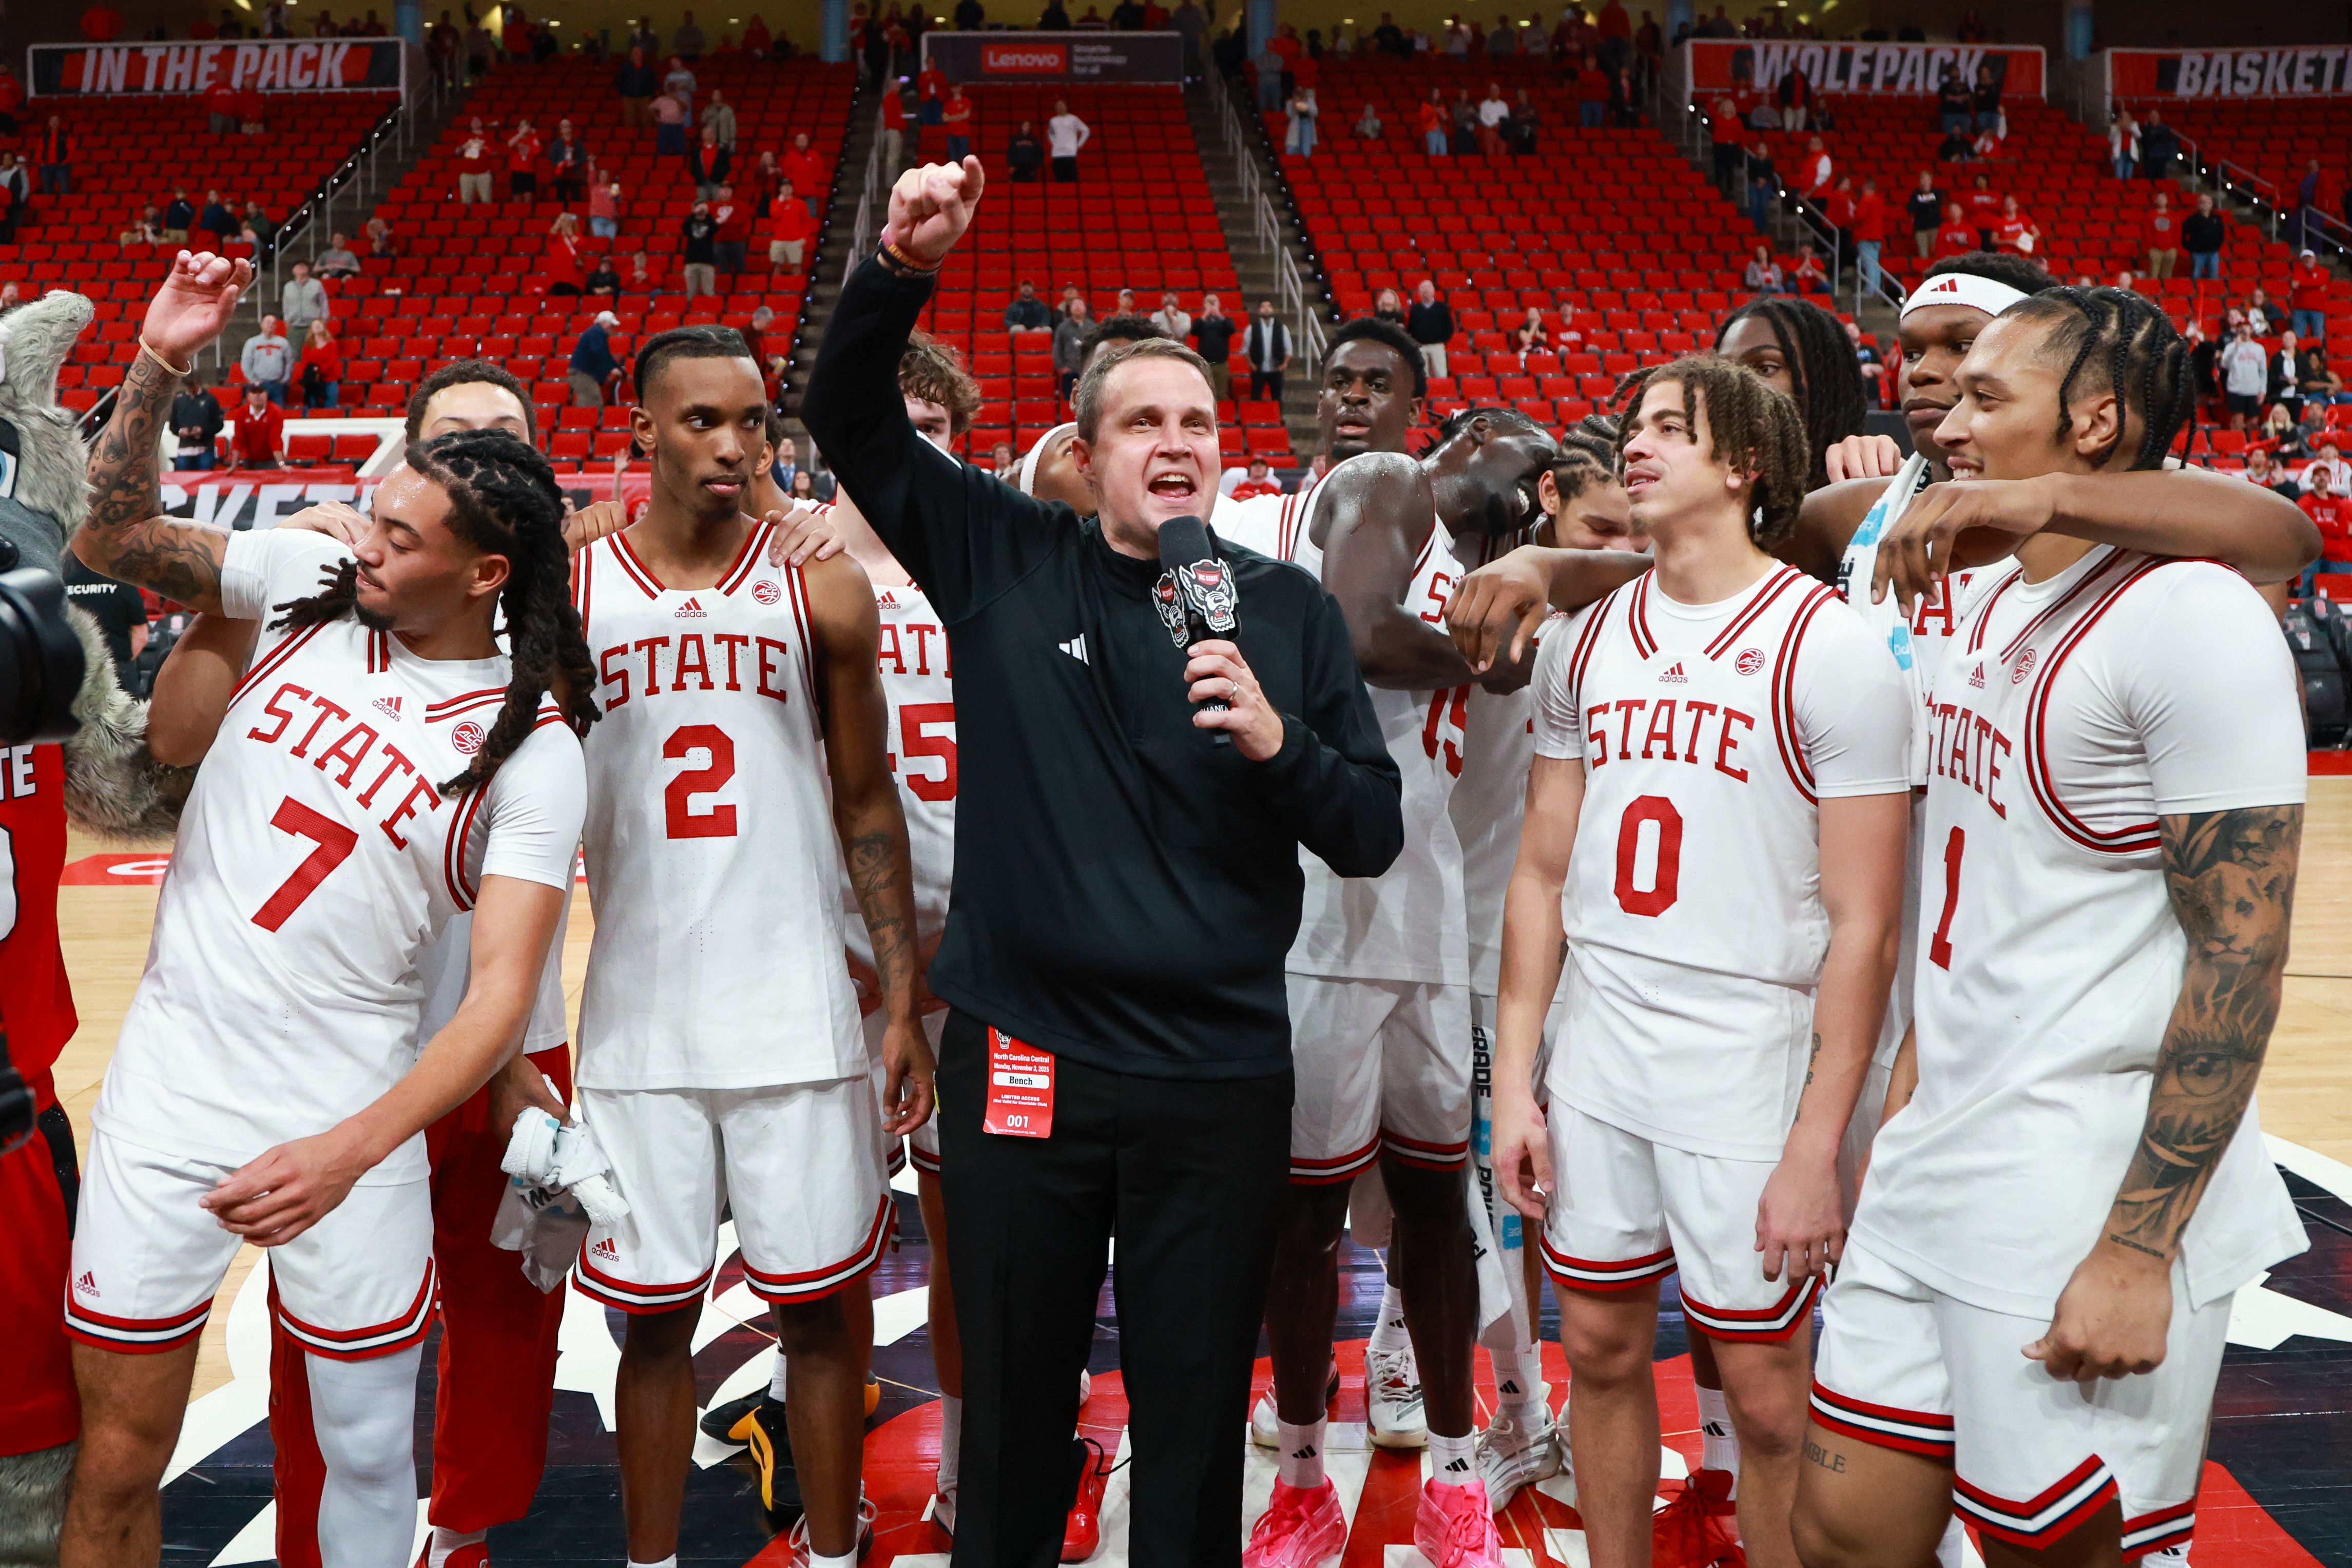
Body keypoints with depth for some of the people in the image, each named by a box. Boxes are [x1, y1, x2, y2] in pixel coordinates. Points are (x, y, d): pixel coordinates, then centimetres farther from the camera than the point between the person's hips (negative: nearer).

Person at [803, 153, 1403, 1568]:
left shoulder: (1287, 610, 3)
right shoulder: (1006, 561, 2)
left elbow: (1374, 837, 3)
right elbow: (851, 418, 0)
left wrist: (1280, 743, -16)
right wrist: (902, 269, -16)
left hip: (1219, 1077, 0)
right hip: (1022, 1057, 0)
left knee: (1195, 1411, 13)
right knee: (1014, 1399, 15)